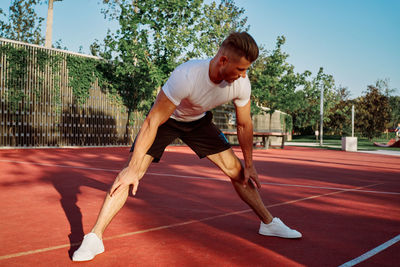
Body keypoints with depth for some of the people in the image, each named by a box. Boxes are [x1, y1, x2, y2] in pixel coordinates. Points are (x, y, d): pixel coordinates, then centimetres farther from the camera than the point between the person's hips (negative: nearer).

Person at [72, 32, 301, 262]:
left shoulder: (241, 83, -24)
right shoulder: (186, 76, -40)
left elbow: (244, 124, -5)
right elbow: (152, 122, -34)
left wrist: (249, 164, 3)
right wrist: (133, 169, -33)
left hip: (199, 121, 4)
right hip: (166, 119, -4)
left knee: (237, 170, 0)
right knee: (129, 176, -17)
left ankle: (268, 222, 19)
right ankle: (95, 237, -8)